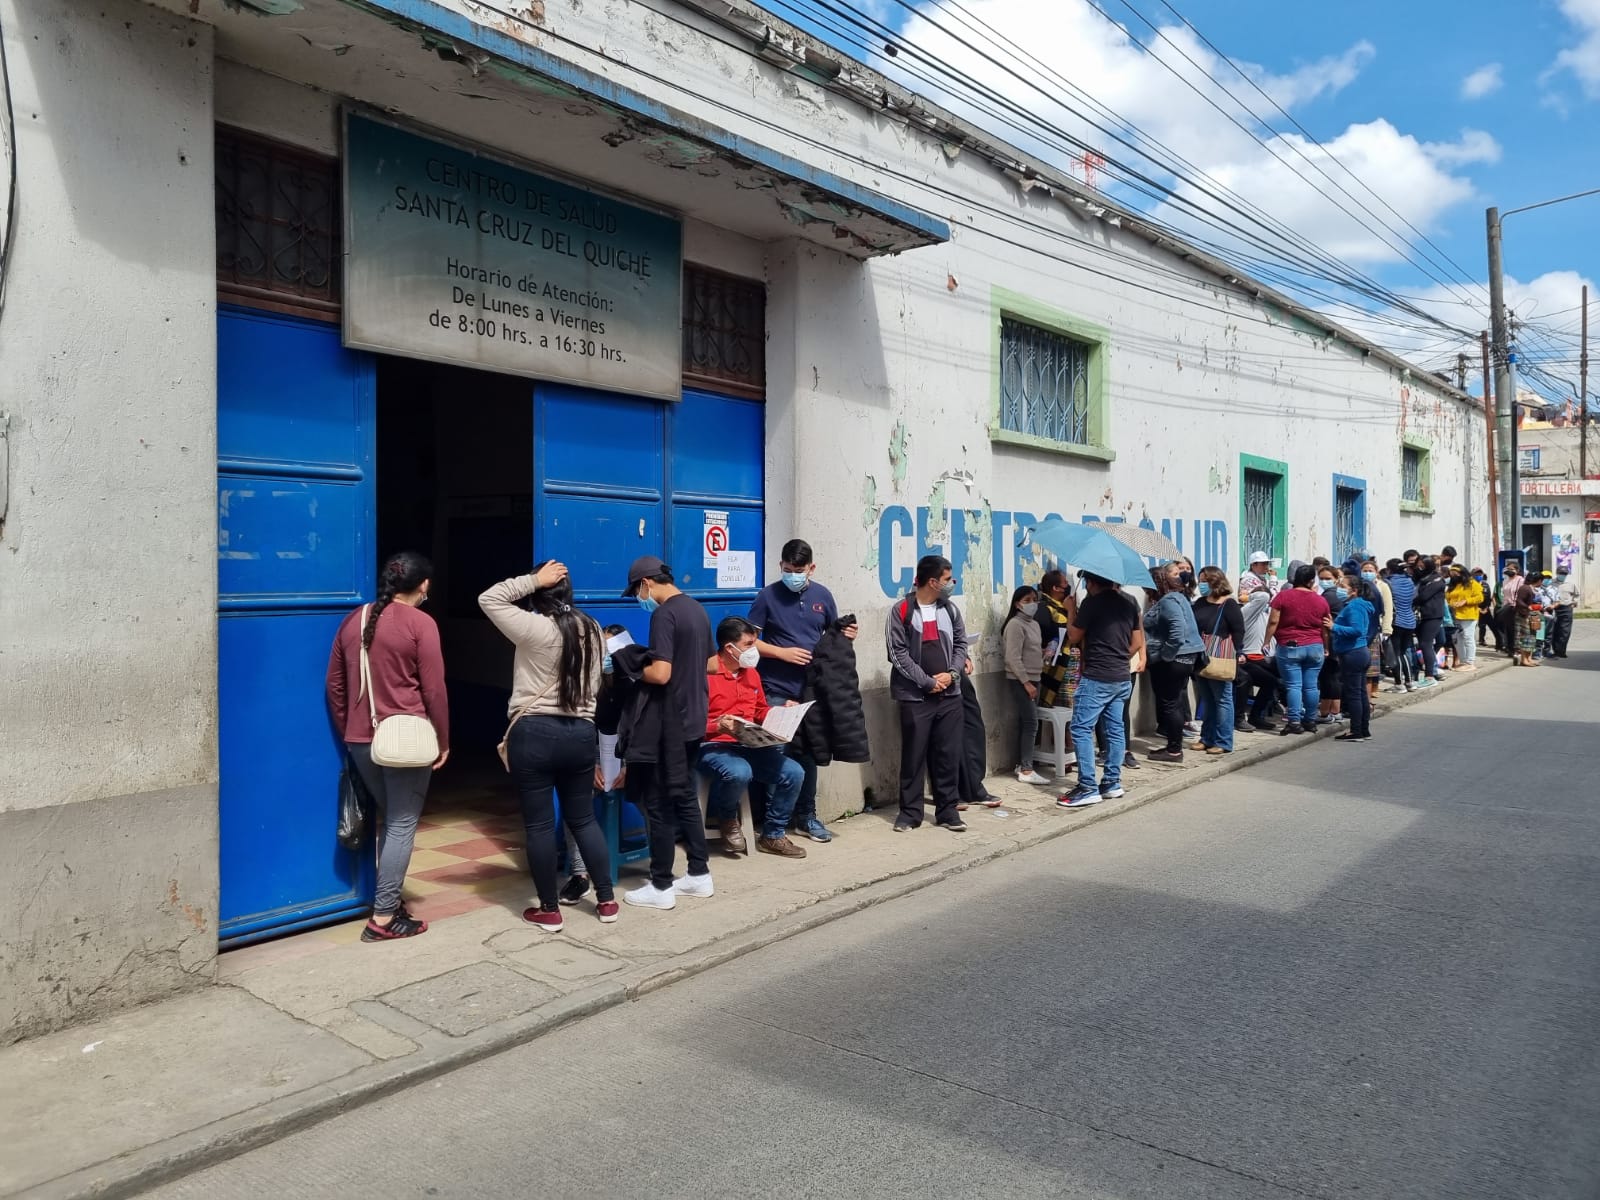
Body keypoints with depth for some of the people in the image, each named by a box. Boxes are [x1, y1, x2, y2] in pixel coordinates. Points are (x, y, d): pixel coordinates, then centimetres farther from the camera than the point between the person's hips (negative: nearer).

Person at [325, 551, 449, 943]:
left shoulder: (353, 620, 9)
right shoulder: (420, 623, -10)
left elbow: (335, 683, 13)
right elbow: (434, 689, -10)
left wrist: (347, 731, 22)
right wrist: (443, 740, -1)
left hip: (361, 739, 6)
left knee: (388, 820, 20)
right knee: (402, 825, 1)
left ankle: (389, 900, 26)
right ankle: (383, 918, 2)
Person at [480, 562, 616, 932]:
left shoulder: (534, 629, -13)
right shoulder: (593, 631, 6)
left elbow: (489, 599, -6)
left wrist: (532, 580, -4)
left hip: (534, 734, -5)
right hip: (582, 734, 5)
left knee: (539, 824, 5)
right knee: (583, 819, 17)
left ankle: (549, 910, 13)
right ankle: (606, 901, 20)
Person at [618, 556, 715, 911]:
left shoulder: (663, 614, -17)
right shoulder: (697, 609, 10)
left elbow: (660, 674, -25)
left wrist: (634, 669, -6)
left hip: (667, 723, -9)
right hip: (693, 718, 9)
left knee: (659, 804, 1)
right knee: (685, 797, 18)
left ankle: (661, 887, 10)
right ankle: (700, 875, 24)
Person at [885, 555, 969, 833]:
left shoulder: (950, 610, 9)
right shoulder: (901, 611, -6)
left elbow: (960, 643, 12)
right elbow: (898, 653, -10)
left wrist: (952, 673, -6)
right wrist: (927, 682, -12)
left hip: (950, 695, 4)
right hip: (915, 696, -4)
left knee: (949, 754, 6)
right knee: (914, 755, 2)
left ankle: (948, 809, 17)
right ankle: (910, 811, 13)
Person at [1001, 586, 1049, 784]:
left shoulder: (1034, 623, 14)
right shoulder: (1015, 625, -14)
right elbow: (1013, 658, -19)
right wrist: (1026, 682, -19)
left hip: (1033, 679, 8)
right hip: (1020, 681, -8)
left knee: (1025, 723, 10)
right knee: (1031, 722, -10)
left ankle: (1021, 765, 16)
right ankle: (1026, 771, -8)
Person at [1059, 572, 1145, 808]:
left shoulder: (1092, 602, -11)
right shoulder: (1128, 604, 10)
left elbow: (1074, 637, -4)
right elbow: (1137, 642, 14)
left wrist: (1071, 610, 8)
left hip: (1096, 678, -8)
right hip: (1123, 678, 8)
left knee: (1082, 730, -5)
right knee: (1115, 729, 12)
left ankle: (1088, 788, -8)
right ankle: (1112, 783, 17)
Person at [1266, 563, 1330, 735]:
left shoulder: (1283, 596, -6)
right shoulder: (1320, 600, 4)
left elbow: (1273, 622, -9)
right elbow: (1327, 626, 12)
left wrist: (1266, 642, -1)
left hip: (1290, 647, -3)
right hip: (1315, 647, 3)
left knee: (1293, 685, -3)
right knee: (1311, 686, 8)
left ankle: (1294, 722, -6)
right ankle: (1311, 721, 15)